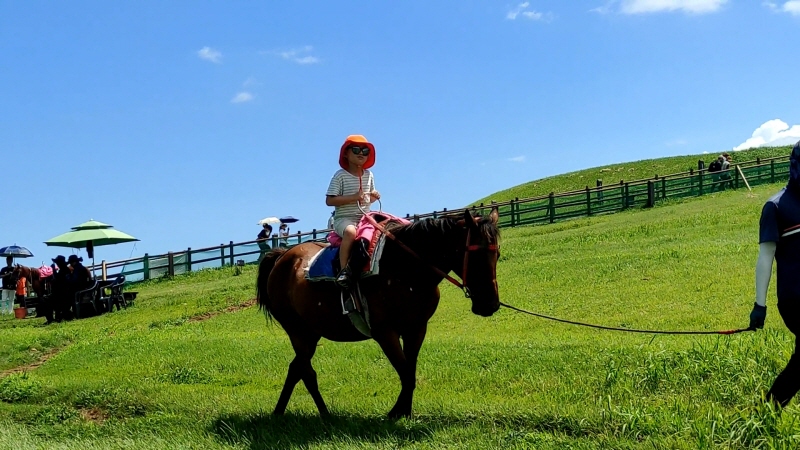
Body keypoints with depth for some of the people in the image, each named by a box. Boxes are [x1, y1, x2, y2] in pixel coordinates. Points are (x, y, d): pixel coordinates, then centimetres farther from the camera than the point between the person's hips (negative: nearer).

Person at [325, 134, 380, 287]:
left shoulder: (369, 175, 12)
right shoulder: (341, 175, -5)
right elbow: (329, 200, -11)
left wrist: (373, 197, 1)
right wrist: (353, 197, -18)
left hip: (365, 218, 6)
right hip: (344, 218, -6)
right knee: (351, 232, -37)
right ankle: (344, 270, -29)